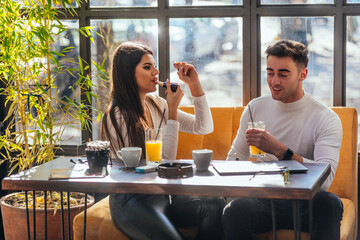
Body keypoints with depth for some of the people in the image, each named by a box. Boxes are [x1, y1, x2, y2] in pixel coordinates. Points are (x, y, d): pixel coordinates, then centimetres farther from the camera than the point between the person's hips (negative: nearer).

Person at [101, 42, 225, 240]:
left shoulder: (156, 104, 11)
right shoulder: (118, 116, -12)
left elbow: (204, 127, 13)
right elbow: (165, 161, -15)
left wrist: (194, 85, 5)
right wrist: (172, 111, -13)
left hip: (162, 193, 7)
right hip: (131, 200, -7)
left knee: (216, 206, -23)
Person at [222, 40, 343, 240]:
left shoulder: (327, 119, -3)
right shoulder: (255, 108, 10)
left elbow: (325, 179, -17)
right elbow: (235, 158, 16)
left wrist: (279, 150, -28)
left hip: (304, 204, -2)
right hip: (261, 200, 2)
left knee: (329, 202, -35)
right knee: (235, 210, -32)